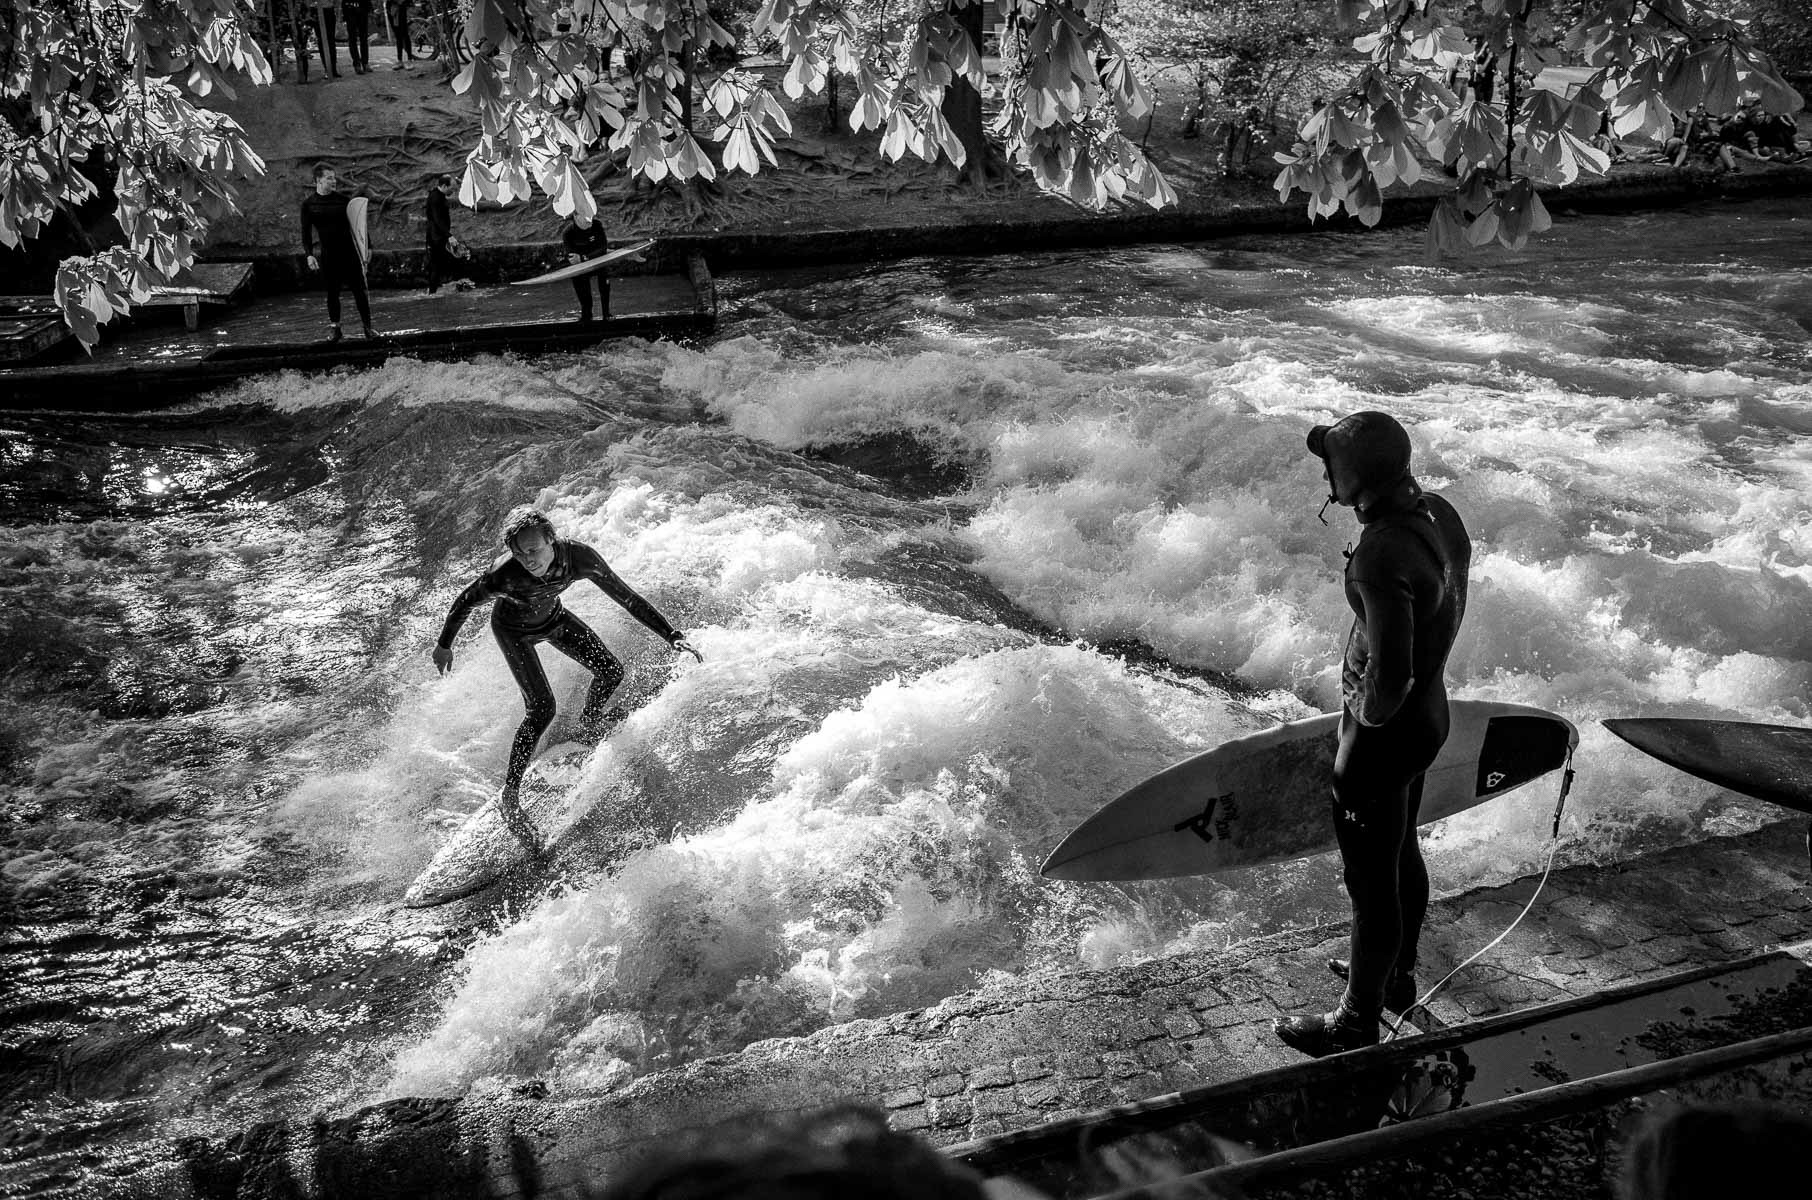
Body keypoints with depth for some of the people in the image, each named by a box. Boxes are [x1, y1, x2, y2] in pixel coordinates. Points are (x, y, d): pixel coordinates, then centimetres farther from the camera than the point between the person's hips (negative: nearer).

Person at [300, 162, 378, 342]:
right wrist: (309, 254, -8)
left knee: (359, 289, 1)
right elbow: (306, 232, 3)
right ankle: (334, 327, 15)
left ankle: (367, 326, 8)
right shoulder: (308, 204, 1)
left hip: (349, 251, 0)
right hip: (328, 254, 0)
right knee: (332, 292, 6)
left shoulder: (343, 199, 1)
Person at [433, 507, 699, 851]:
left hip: (553, 617, 4)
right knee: (541, 709, -15)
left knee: (611, 671, 5)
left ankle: (589, 726, 37)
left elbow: (627, 597, -26)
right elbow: (463, 603, -21)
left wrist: (672, 635, -31)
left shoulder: (579, 557, -35)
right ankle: (509, 795, -2)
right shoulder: (503, 574, -41)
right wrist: (444, 645, -6)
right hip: (513, 630, -4)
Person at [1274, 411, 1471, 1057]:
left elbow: (1389, 676, -32)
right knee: (1402, 854, 27)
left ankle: (1357, 1023, 25)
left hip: (1386, 731, -9)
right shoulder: (1438, 513, -3)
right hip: (1430, 708, 9)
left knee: (1371, 882, 7)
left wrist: (1366, 722, -12)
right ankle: (1396, 975, 48)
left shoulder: (1381, 555, -32)